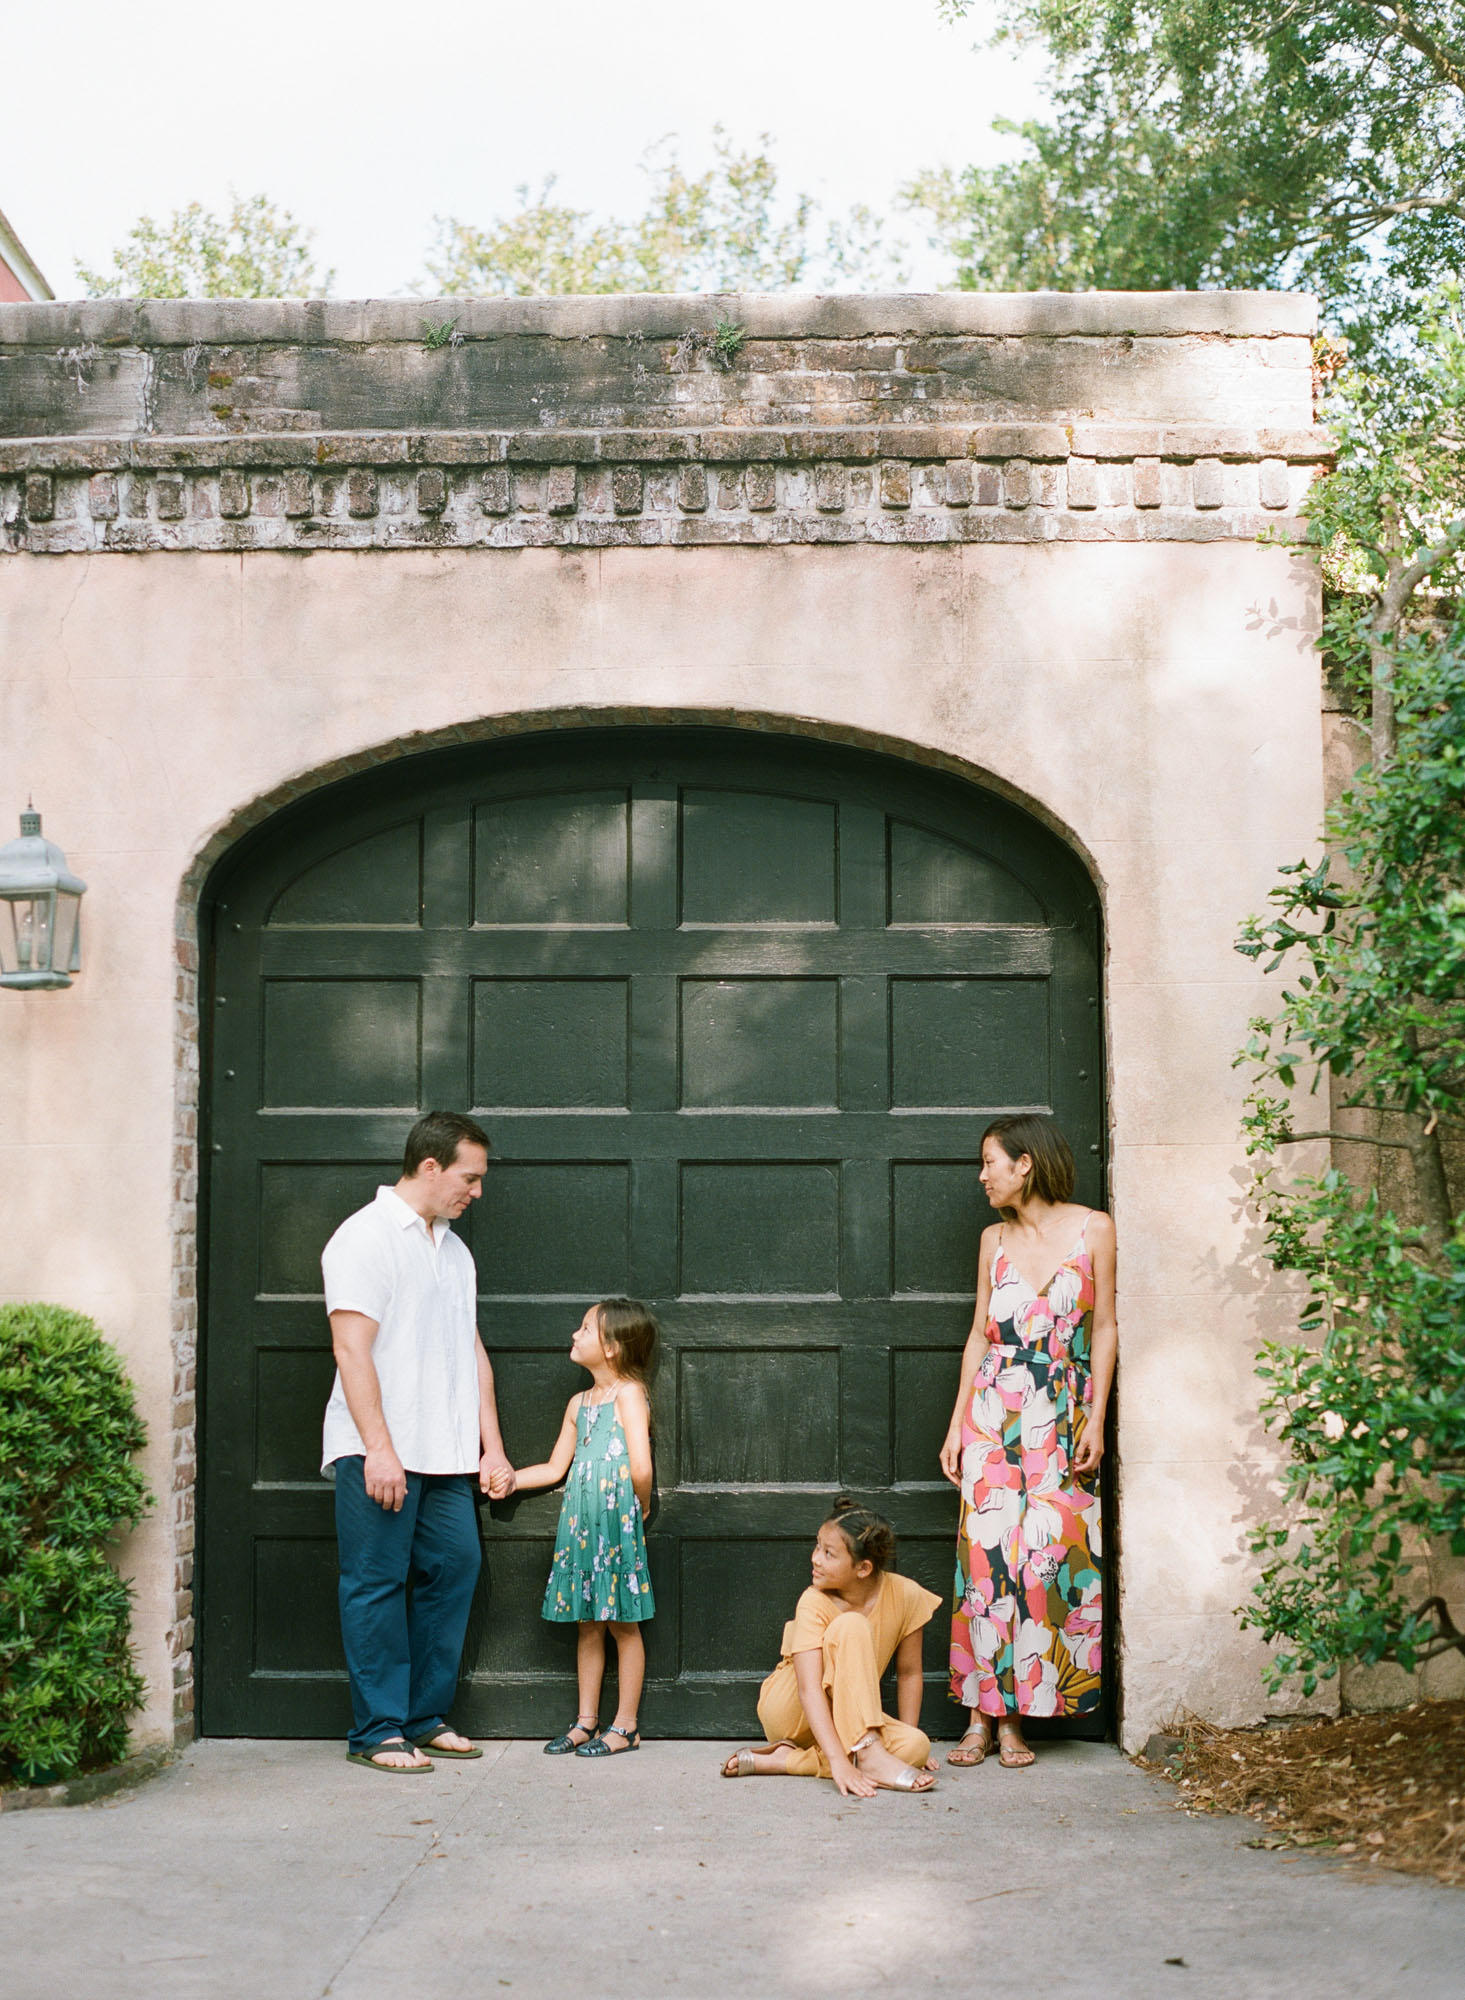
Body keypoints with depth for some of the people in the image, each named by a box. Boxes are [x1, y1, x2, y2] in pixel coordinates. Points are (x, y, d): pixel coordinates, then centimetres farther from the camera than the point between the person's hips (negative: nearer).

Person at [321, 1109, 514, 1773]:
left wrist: (491, 1445, 15)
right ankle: (377, 1732, 4)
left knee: (455, 1567, 6)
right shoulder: (365, 1236, -7)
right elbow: (352, 1350, -14)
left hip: (445, 1453, 8)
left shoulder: (455, 1250, 18)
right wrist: (378, 1449, -19)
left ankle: (426, 1717, 17)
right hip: (378, 1451, -8)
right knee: (378, 1583, -3)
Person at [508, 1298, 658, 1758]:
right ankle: (586, 1723, 19)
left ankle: (626, 1726, 9)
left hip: (617, 1524, -7)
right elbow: (555, 1469, 19)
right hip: (579, 1524, 7)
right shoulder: (579, 1403, 14)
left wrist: (639, 1508, -5)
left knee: (623, 1624, 2)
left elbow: (641, 1469, -19)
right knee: (588, 1625, 11)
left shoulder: (629, 1394, -10)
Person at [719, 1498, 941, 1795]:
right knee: (850, 1624, -28)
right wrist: (839, 1763, -43)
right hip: (789, 1712, -4)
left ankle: (785, 1760, -22)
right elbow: (809, 1690, -32)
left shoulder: (905, 1596, -13)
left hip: (847, 1717, 4)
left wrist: (909, 1742, -4)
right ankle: (869, 1756, -34)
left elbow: (909, 1672, 0)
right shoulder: (814, 1603, -22)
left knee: (917, 1746, -28)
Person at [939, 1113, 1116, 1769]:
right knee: (987, 1552, -3)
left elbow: (1105, 1329, 1)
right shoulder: (995, 1239, 8)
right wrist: (957, 1422, 6)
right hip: (994, 1413, 2)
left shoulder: (1092, 1228, -1)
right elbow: (980, 1334, 11)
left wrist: (1096, 1419, -5)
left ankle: (1014, 1715, 4)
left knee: (1049, 1555, -4)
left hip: (1062, 1417, -2)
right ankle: (982, 1715, 3)